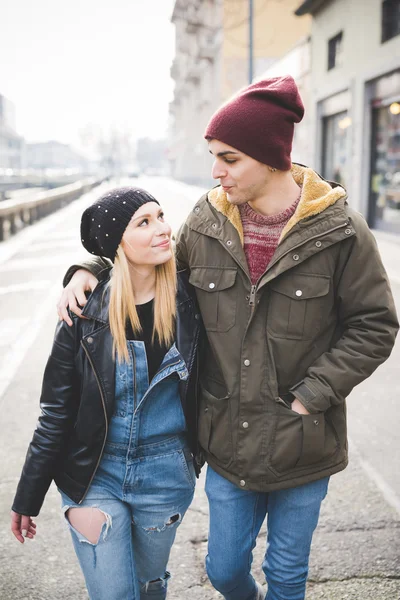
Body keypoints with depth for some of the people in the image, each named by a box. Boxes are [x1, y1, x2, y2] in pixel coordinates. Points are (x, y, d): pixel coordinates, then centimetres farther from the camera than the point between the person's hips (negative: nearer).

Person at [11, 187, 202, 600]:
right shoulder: (86, 313, -14)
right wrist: (27, 499, -1)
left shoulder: (186, 301, -11)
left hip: (165, 473, 2)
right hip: (95, 474, -2)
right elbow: (56, 413, -7)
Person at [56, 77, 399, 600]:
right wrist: (92, 270, -4)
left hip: (302, 447, -2)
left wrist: (310, 396, -15)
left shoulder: (339, 230, -14)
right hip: (226, 442, 3)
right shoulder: (205, 223, -5)